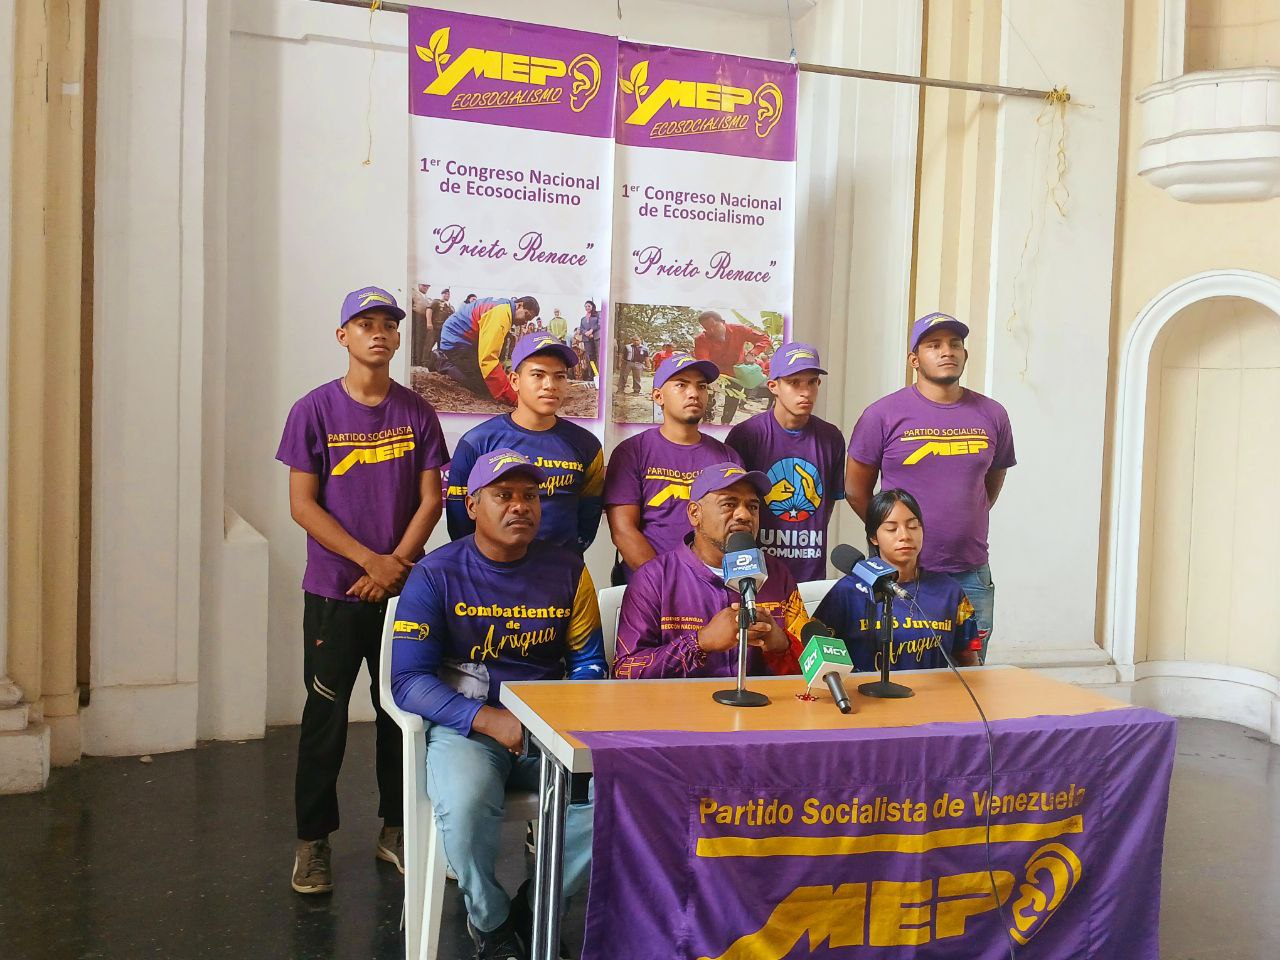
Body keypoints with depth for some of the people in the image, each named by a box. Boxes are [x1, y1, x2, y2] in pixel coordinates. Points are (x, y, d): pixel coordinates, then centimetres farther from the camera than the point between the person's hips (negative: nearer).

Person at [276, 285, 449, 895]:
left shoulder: (416, 412, 4)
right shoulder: (315, 410, -3)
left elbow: (430, 499, 2)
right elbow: (303, 505, -6)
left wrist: (397, 563, -11)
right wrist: (370, 561, -14)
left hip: (404, 588, 2)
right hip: (333, 591, -2)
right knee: (325, 715, 3)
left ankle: (395, 829, 24)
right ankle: (312, 840, 15)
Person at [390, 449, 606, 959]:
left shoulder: (567, 571, 5)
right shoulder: (437, 574, -3)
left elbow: (589, 662, 11)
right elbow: (409, 680, -8)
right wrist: (488, 719, -22)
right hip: (465, 726, -2)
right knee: (464, 806, -34)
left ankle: (531, 909, 1)